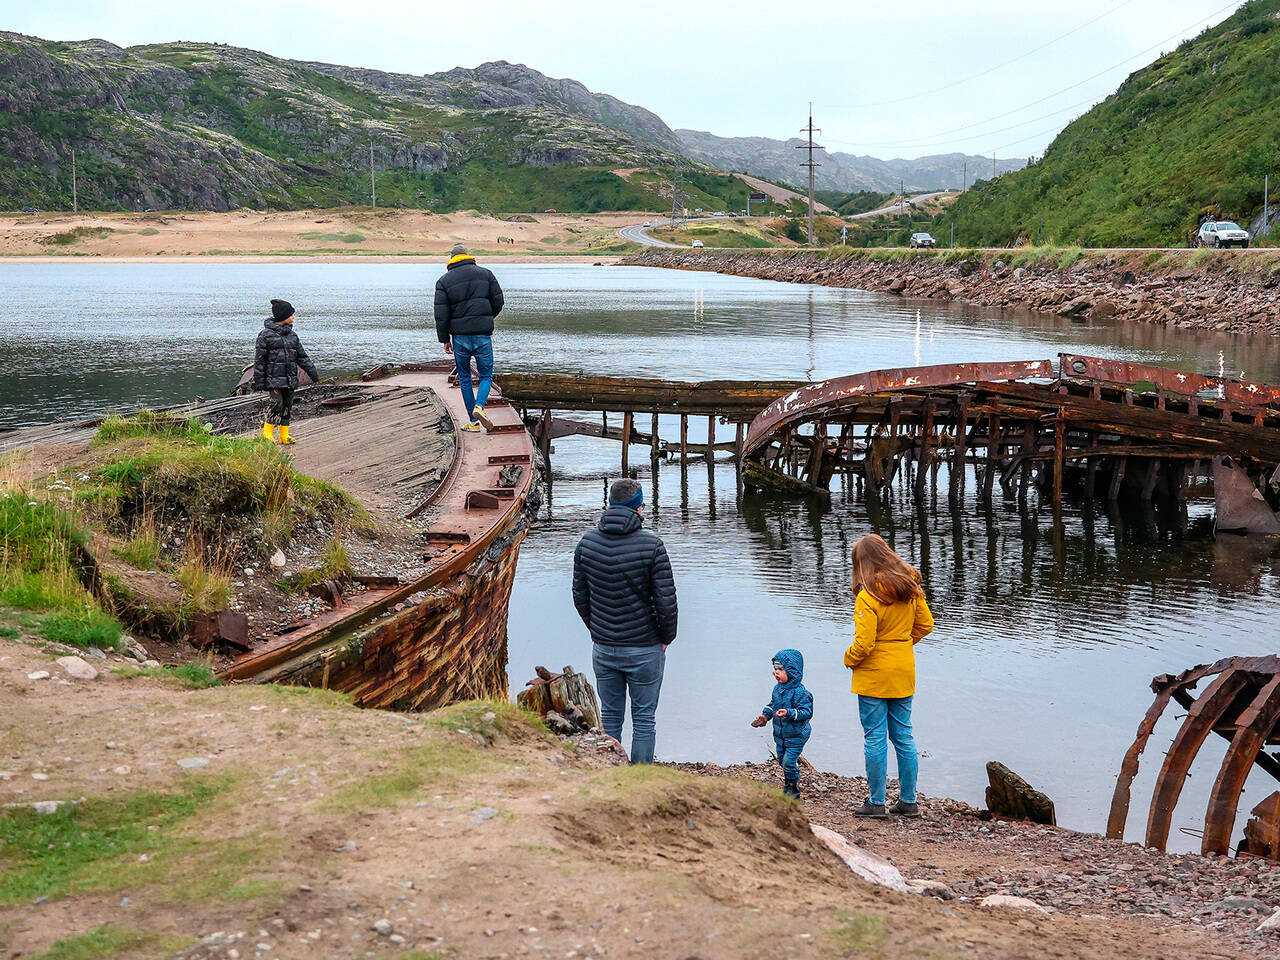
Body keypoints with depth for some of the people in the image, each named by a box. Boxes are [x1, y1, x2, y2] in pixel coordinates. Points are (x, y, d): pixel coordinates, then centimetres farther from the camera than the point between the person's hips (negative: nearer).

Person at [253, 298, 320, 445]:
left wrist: (314, 374, 15)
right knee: (277, 403, -15)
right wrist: (259, 381, -6)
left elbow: (302, 357, 18)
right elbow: (259, 360, -4)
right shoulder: (266, 334, -4)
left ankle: (284, 435, 13)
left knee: (288, 405, 6)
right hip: (274, 377, -6)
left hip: (290, 378, 6)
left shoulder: (292, 335, 13)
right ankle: (267, 432, 1)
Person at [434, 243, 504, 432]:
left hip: (459, 337, 0)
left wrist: (445, 339, 6)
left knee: (464, 378, 12)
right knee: (486, 375, 11)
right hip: (483, 335, 0)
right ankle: (479, 406, -17)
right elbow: (498, 302, 5)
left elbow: (441, 314, -3)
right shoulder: (485, 274, 5)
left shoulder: (444, 281, 1)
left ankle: (474, 422, 10)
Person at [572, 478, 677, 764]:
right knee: (643, 719, 8)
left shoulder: (587, 542, -3)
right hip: (645, 649, -4)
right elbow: (666, 601, -15)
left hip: (602, 648, 4)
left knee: (609, 717, 15)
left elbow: (580, 596, 6)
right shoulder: (651, 545, -16)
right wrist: (666, 638, 1)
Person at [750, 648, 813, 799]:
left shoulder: (800, 692, -21)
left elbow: (806, 712, -25)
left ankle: (793, 790, 9)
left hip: (796, 736, -8)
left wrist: (789, 713, -36)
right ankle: (788, 786, 34)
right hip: (780, 735, 8)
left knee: (788, 762, -7)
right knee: (782, 760, 16)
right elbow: (772, 704, 20)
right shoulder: (777, 688, 4)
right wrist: (765, 715, 4)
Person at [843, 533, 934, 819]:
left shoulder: (868, 597, -19)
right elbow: (925, 624, 9)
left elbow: (863, 644, -21)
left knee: (875, 738, 2)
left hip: (874, 676, -6)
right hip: (904, 673, 6)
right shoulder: (910, 588, 0)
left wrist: (849, 659, -2)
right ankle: (908, 801, 17)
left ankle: (876, 802, 7)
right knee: (903, 736, 13)